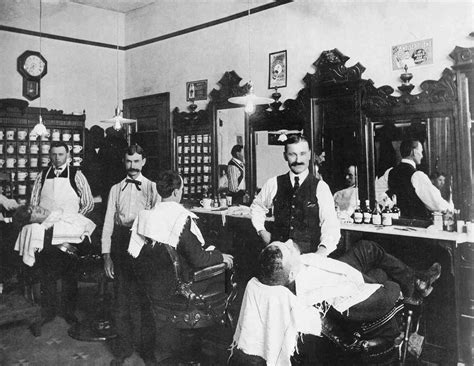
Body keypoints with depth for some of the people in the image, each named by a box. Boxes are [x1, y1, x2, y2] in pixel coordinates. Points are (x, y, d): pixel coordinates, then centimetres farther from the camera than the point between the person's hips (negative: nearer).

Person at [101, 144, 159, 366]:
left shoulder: (152, 188, 3)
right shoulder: (116, 189, 11)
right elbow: (108, 222, 7)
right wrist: (106, 255, 0)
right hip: (121, 244, 2)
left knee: (146, 299, 7)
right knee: (121, 299, 9)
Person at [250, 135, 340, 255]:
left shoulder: (320, 187, -2)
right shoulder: (273, 184, 4)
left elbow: (330, 226, -7)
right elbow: (256, 207, 22)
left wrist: (322, 251, -24)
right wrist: (262, 231, 10)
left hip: (310, 255, 0)